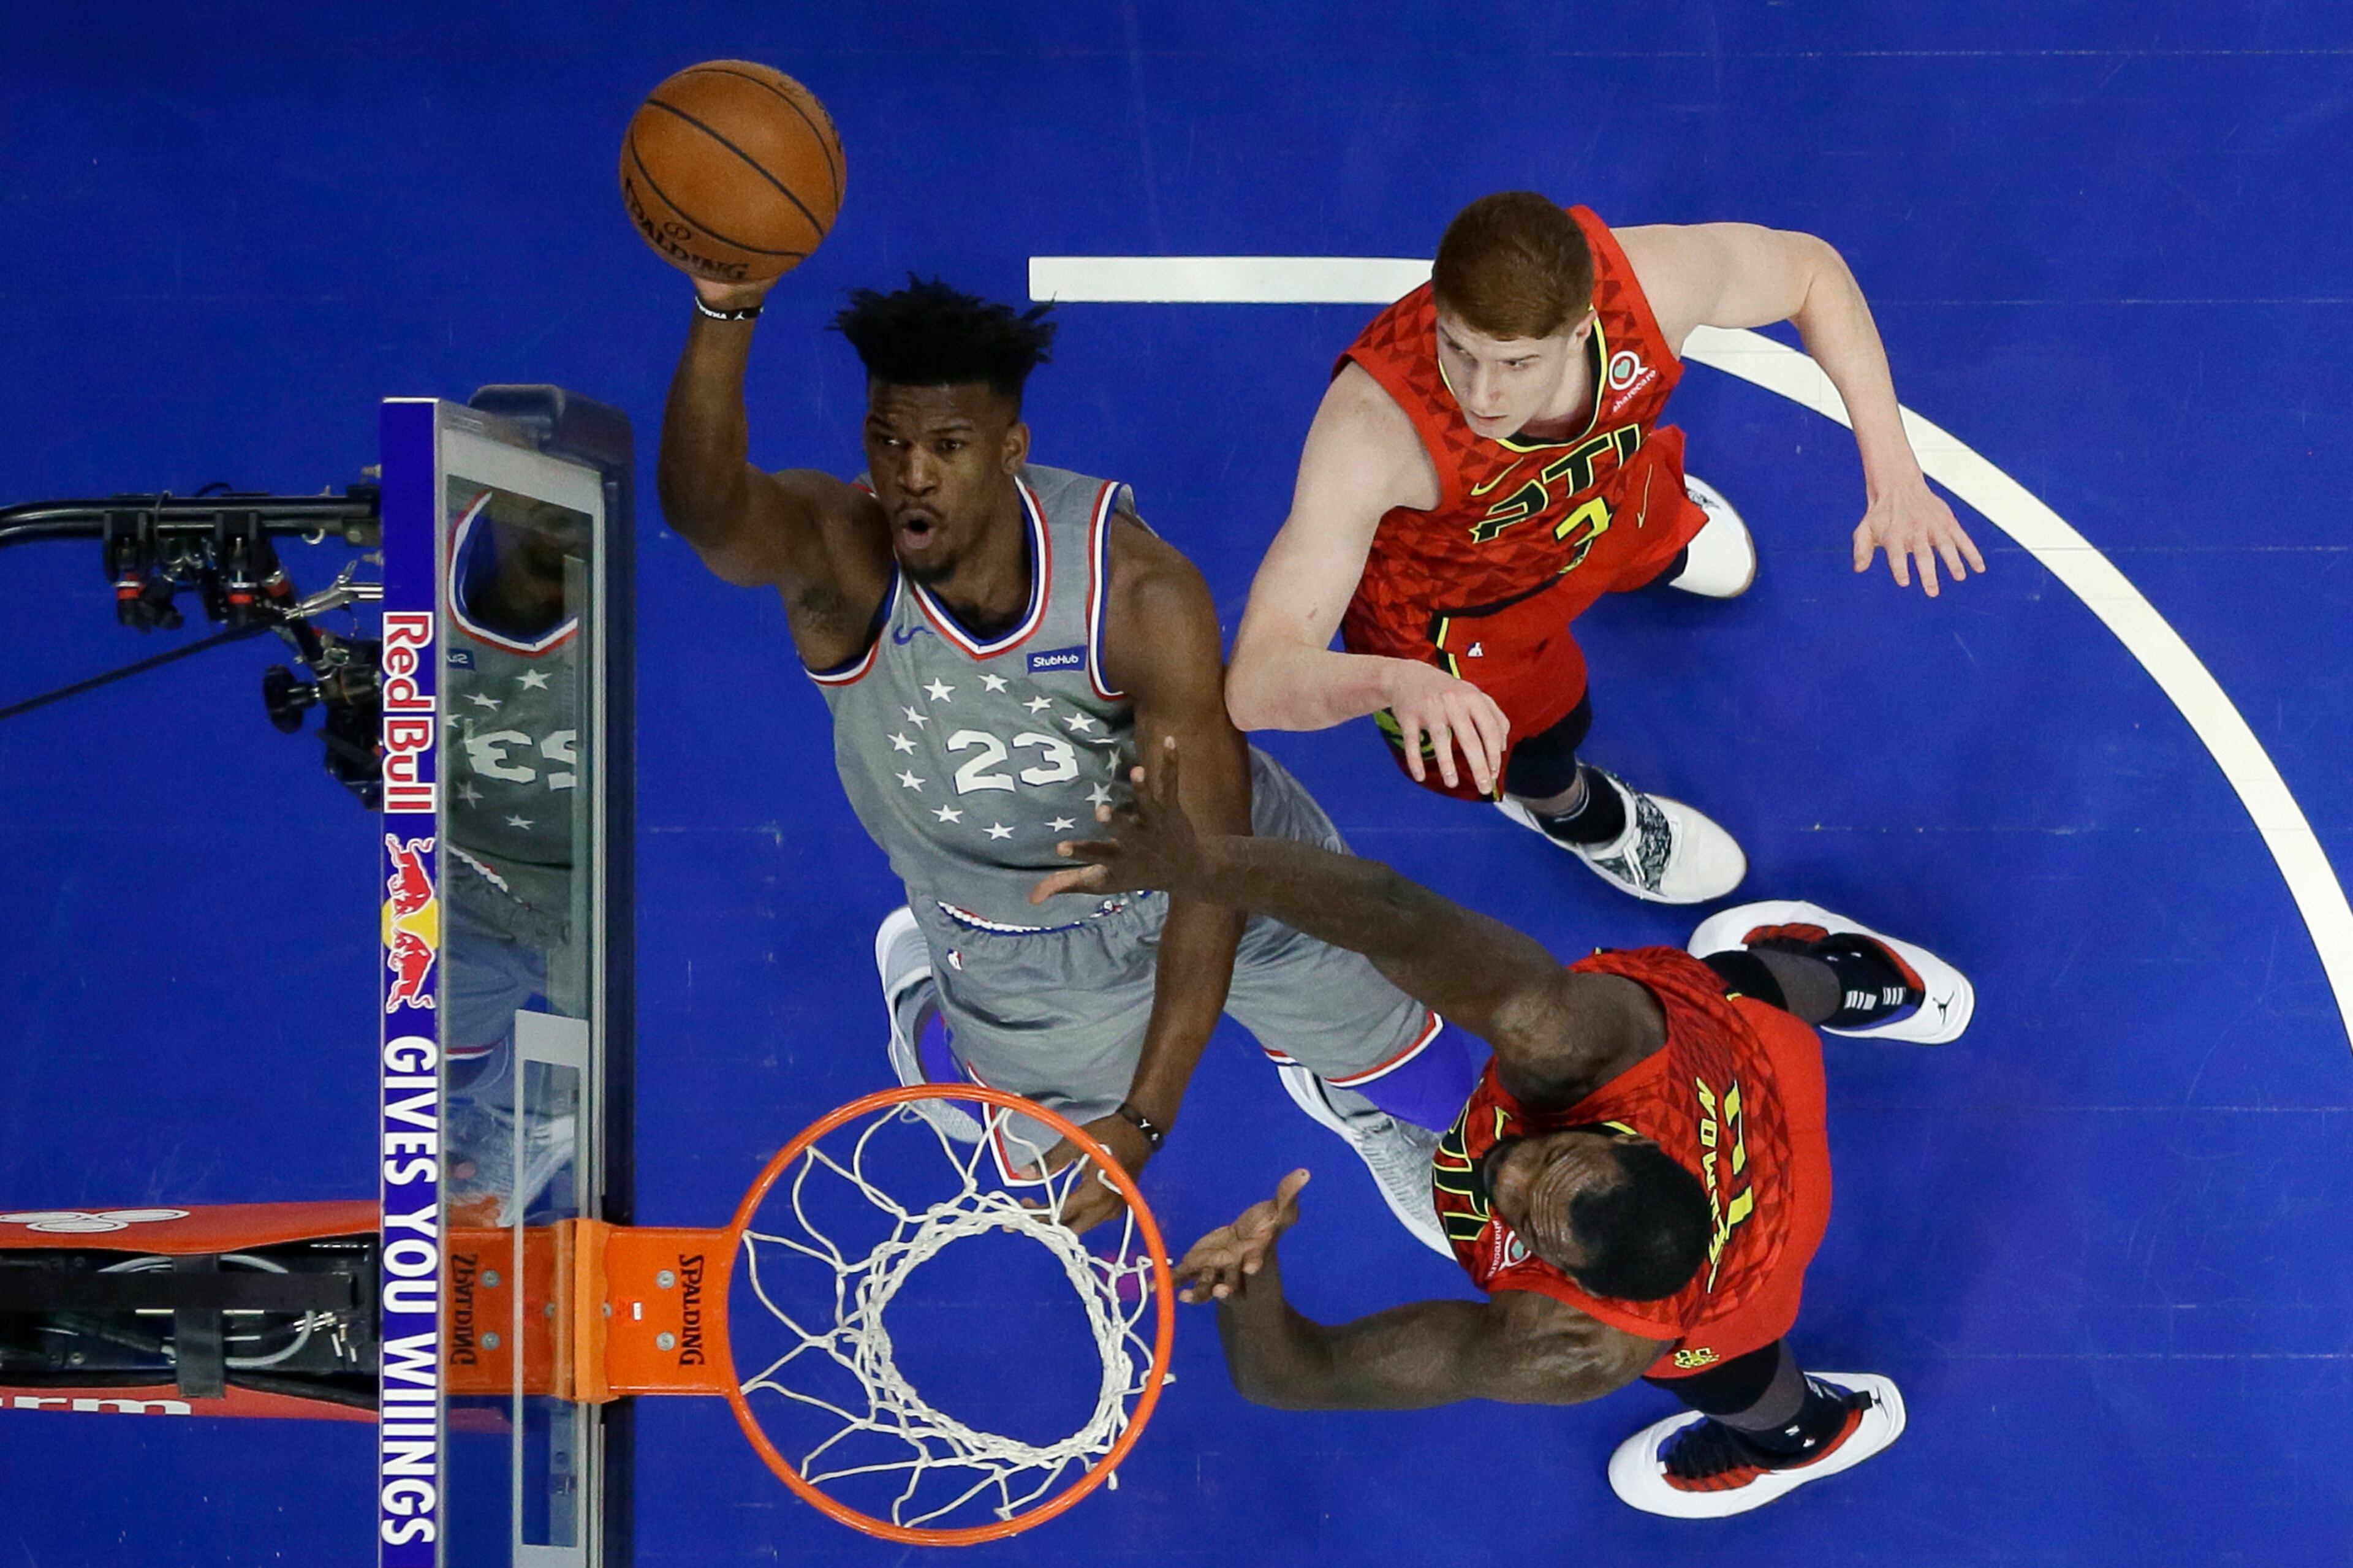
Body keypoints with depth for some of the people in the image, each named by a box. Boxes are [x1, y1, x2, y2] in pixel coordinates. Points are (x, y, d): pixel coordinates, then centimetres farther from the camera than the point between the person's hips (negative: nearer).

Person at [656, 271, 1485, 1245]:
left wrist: (1144, 1119, -41)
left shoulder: (1140, 591, -36)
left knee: (1430, 1090, 15)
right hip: (1024, 943, 0)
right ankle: (926, 986, 44)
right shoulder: (833, 556, -34)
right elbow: (701, 507, -59)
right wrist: (726, 312, -80)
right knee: (1065, 1201, 19)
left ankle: (1341, 1093, 54)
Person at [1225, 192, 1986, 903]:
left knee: (1663, 546, 36)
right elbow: (1256, 683, -51)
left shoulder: (1652, 279, -40)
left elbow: (1811, 269, -16)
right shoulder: (1373, 429, -50)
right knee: (1539, 765, 23)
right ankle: (1565, 807, 60)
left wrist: (1893, 467, -22)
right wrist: (1394, 681, -71)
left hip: (1603, 493, 4)